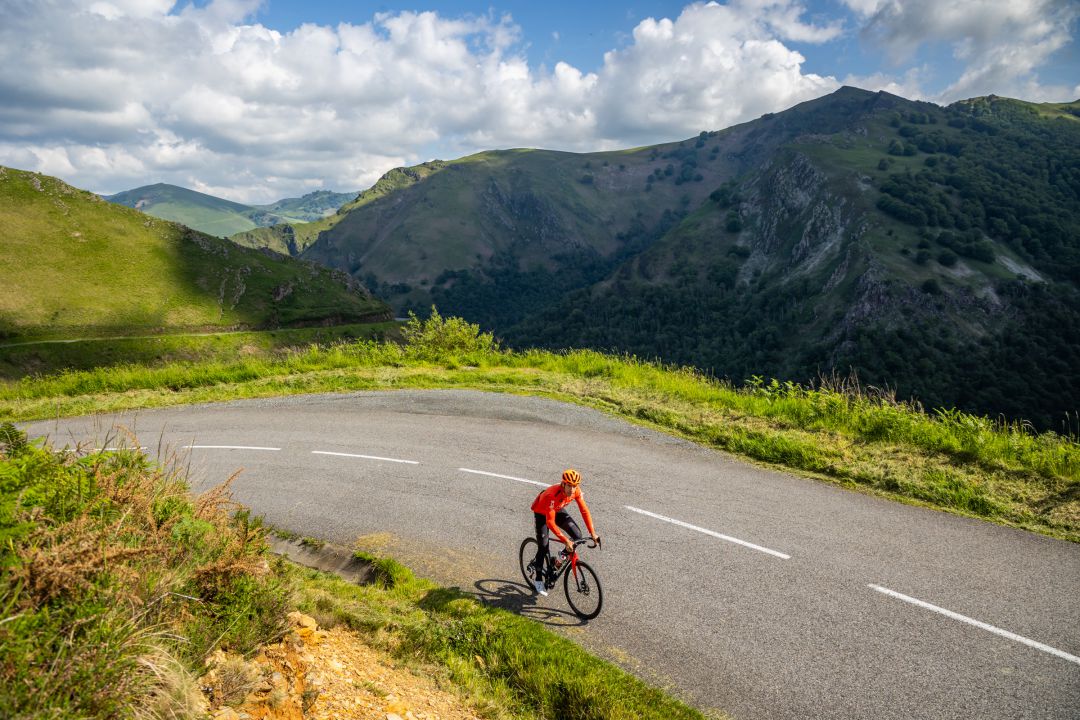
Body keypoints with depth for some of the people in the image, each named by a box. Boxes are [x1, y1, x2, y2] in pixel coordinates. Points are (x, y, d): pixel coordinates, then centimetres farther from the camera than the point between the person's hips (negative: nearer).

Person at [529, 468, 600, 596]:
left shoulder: (576, 491, -26)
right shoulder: (552, 495, -42)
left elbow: (584, 510, -16)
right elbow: (550, 522, -41)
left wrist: (592, 533, -22)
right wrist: (565, 540, -44)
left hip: (558, 511, 5)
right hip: (542, 513, -5)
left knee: (577, 536, -13)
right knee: (543, 546, -8)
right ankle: (538, 580, 9)